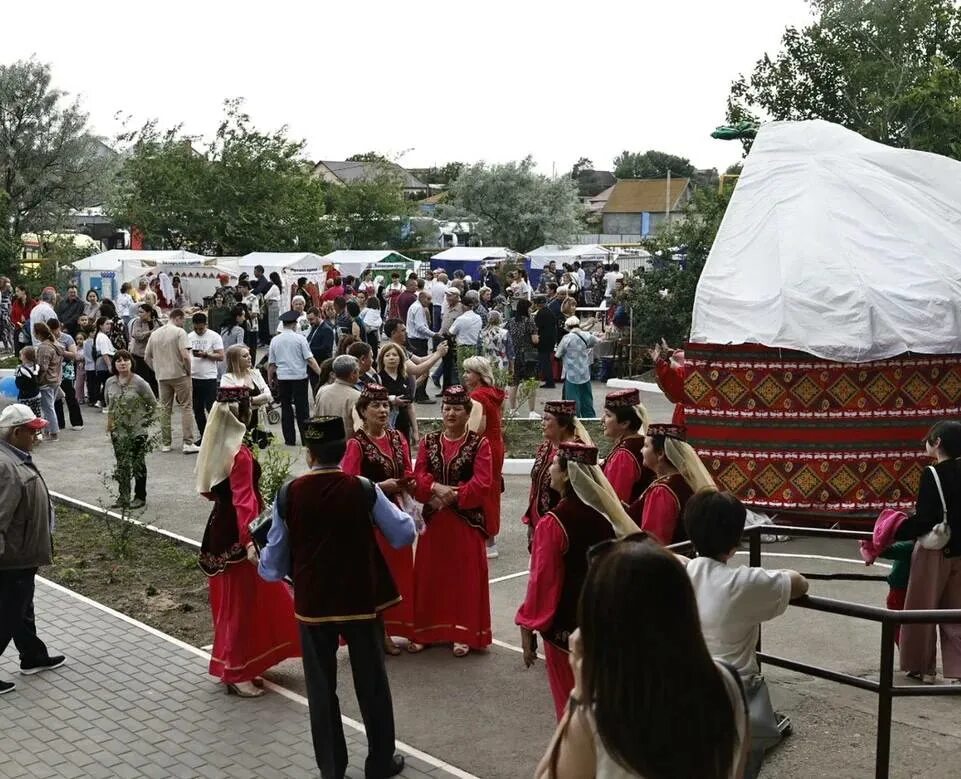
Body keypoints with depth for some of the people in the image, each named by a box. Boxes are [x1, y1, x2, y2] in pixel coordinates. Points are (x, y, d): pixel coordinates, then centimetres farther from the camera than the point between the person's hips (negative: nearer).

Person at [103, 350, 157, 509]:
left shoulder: (139, 383, -13)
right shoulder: (110, 383, 2)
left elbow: (153, 404, -5)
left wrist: (146, 421, -6)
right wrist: (110, 420, 9)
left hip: (137, 431, -4)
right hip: (118, 431, 4)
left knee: (138, 465, 5)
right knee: (122, 465, 10)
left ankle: (140, 497, 17)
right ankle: (123, 498, 18)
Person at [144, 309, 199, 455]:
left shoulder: (155, 334, 10)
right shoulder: (179, 332, -9)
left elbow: (147, 357, 12)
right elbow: (185, 356, -19)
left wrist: (157, 370, 17)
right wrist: (189, 370, -5)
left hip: (162, 377, 5)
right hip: (179, 375, -5)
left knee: (165, 409, 11)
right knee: (186, 407, 0)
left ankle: (165, 443, 15)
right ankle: (188, 443, -4)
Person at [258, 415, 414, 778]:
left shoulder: (289, 494, -9)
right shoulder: (363, 489, -13)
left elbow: (274, 561, 0)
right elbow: (404, 535, -3)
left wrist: (266, 569, 23)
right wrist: (412, 519, 18)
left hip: (312, 602, 1)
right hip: (361, 598, 0)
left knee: (321, 686, 15)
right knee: (372, 682, 14)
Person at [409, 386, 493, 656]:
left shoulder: (479, 444, -4)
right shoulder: (428, 441, 7)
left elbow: (482, 483, -13)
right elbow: (419, 476, 0)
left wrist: (453, 496, -19)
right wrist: (437, 487, -19)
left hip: (467, 520, -3)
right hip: (433, 519, 4)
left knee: (465, 576, 2)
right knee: (429, 575, 8)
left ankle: (464, 634, 11)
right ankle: (426, 631, 19)